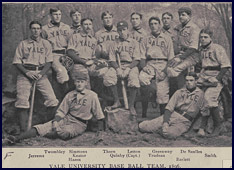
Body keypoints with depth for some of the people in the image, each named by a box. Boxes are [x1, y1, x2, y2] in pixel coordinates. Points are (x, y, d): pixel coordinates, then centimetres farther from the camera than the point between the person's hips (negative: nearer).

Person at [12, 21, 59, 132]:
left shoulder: (46, 44, 14)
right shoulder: (23, 44, 12)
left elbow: (48, 62, 7)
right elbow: (17, 62, 6)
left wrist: (41, 74, -10)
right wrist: (27, 73, -10)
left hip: (41, 74, 1)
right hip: (25, 74, -1)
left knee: (52, 100, -14)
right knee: (22, 100, -14)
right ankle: (23, 130, -12)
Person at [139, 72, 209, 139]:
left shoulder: (200, 94, 5)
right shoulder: (179, 92, 7)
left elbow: (205, 113, 10)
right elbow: (169, 108, -2)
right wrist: (165, 123, -17)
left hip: (184, 122, -2)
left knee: (169, 133, -37)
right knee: (142, 126, -15)